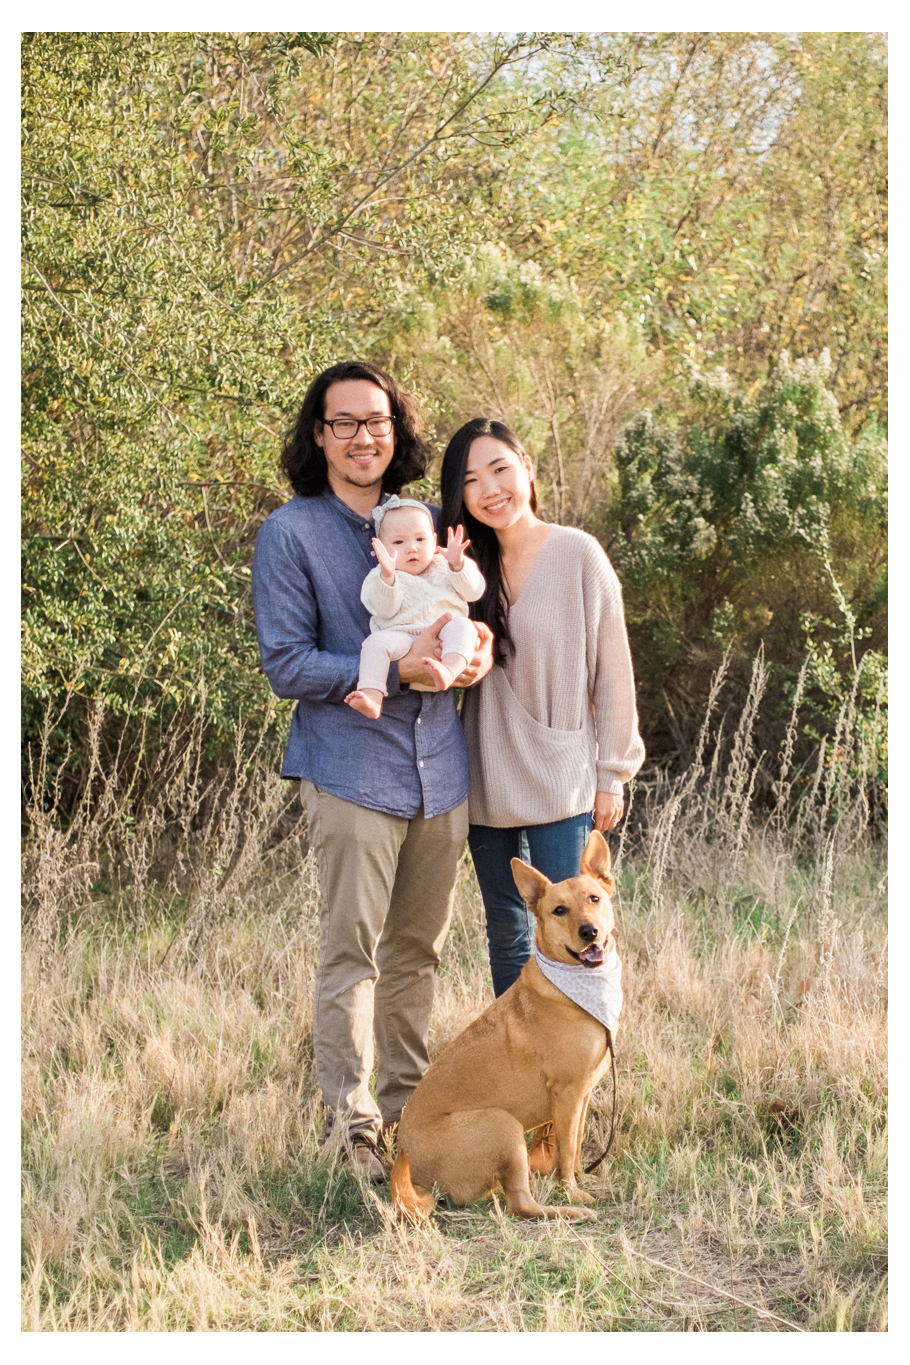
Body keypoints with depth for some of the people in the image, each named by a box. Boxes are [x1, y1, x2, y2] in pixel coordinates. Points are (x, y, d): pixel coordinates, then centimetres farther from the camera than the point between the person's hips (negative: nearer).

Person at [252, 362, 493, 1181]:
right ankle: (351, 1125, -1)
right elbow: (287, 666, -9)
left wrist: (477, 650, -5)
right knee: (352, 953, -6)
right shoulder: (290, 535, -4)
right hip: (351, 769, -5)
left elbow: (467, 614, 20)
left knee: (418, 950, 13)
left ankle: (407, 1105, 24)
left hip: (441, 770, 5)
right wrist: (397, 670, -18)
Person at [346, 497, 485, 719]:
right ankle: (372, 697, -45)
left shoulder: (443, 567, 20)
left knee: (462, 626, -31)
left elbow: (474, 592, 9)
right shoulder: (381, 577, 14)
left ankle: (450, 669, -60)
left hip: (444, 630, 1)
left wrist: (458, 565, -8)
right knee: (376, 642, -29)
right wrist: (387, 577, -21)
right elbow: (385, 609, -4)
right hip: (402, 635, -1)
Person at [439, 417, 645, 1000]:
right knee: (508, 934, 12)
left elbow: (613, 670, -4)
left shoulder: (578, 554, -7)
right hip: (487, 783, 4)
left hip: (563, 785, -4)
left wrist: (612, 774, -5)